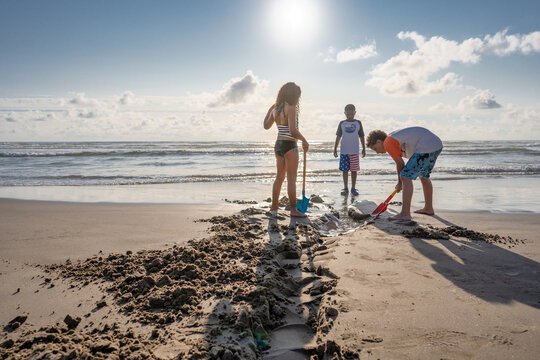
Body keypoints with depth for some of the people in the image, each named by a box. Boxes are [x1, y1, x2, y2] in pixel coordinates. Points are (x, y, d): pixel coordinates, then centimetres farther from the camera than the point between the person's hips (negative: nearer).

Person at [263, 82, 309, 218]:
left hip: (278, 145, 8)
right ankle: (293, 210, 8)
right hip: (289, 145, -8)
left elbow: (266, 126, 22)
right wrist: (304, 140, -8)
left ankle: (274, 207, 21)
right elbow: (293, 131, -23)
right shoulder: (291, 108, -15)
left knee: (279, 177, 16)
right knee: (291, 179, 0)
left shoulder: (275, 109, 8)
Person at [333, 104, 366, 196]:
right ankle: (345, 188, 12)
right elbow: (338, 136, 9)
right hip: (344, 151, 0)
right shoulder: (342, 123, 5)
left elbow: (361, 136, 10)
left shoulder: (358, 123, 6)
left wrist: (363, 149, 8)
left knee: (354, 170, 3)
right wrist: (335, 149, 6)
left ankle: (353, 188, 14)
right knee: (345, 170, 3)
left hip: (354, 151, 0)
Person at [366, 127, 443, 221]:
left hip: (426, 148, -11)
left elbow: (400, 163, -6)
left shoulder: (387, 143, -6)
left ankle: (405, 214, -12)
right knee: (424, 176, 26)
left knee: (406, 177, -10)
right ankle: (429, 208, 39)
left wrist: (400, 183, 7)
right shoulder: (394, 136, 23)